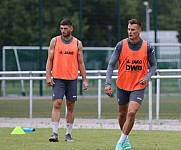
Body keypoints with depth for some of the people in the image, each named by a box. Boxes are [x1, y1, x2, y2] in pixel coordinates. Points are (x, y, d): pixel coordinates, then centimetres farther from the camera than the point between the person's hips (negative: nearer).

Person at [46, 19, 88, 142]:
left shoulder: (77, 43, 7)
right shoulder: (55, 41, 4)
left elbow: (81, 63, 10)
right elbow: (50, 60, 4)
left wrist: (84, 80, 5)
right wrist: (48, 76, -5)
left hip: (72, 79, 2)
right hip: (58, 78, -2)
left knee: (71, 106, 4)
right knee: (57, 104, -11)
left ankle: (68, 133, 12)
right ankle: (55, 133, -13)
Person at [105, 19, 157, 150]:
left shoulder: (147, 47, -8)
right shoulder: (121, 45, -9)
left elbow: (154, 65, 5)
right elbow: (111, 64, -6)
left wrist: (147, 77, -14)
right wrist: (108, 83, -16)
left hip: (138, 86, -2)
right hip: (122, 85, 2)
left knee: (132, 113, -18)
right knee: (122, 113, 14)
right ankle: (125, 137, 39)